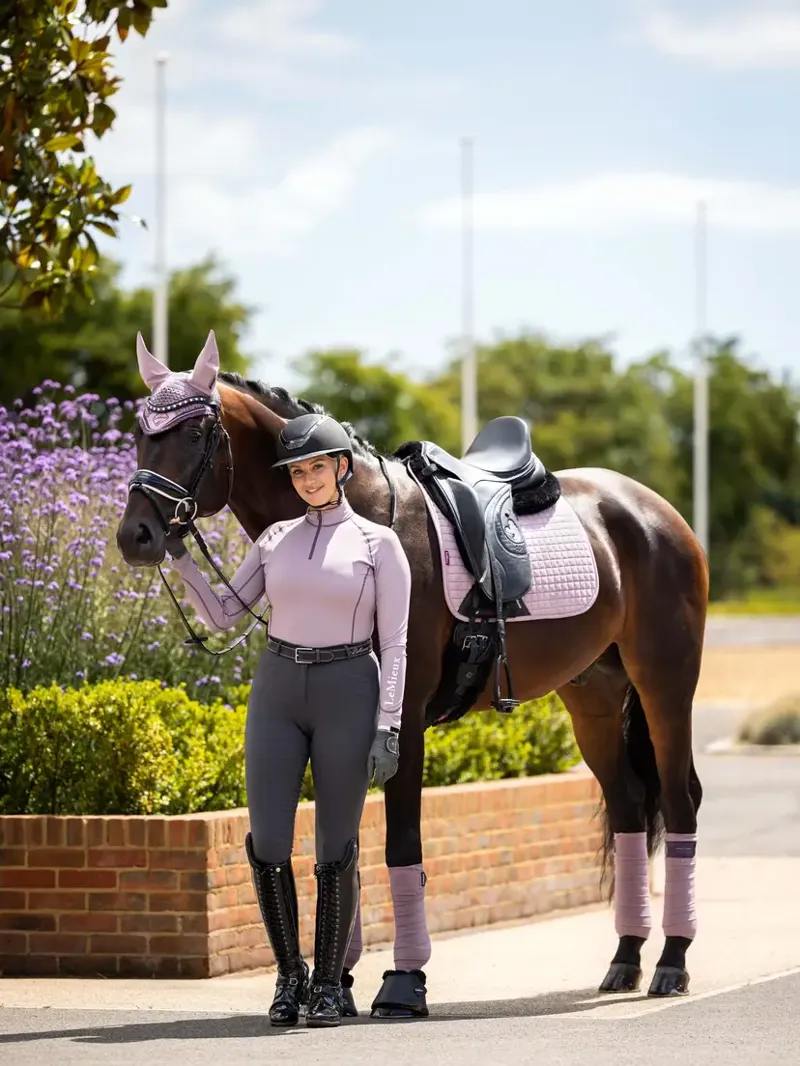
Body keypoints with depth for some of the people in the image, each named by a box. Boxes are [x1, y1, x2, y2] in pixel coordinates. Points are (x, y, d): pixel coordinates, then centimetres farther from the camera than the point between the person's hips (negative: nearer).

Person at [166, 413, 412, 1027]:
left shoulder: (378, 543, -1)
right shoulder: (277, 540, 10)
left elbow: (395, 643, -4)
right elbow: (223, 616, 10)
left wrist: (387, 727, -12)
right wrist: (182, 560, -3)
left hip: (347, 694, -3)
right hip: (277, 692, 3)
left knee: (336, 849, 1)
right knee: (267, 844, -4)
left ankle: (328, 985, 13)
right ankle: (290, 976, 12)